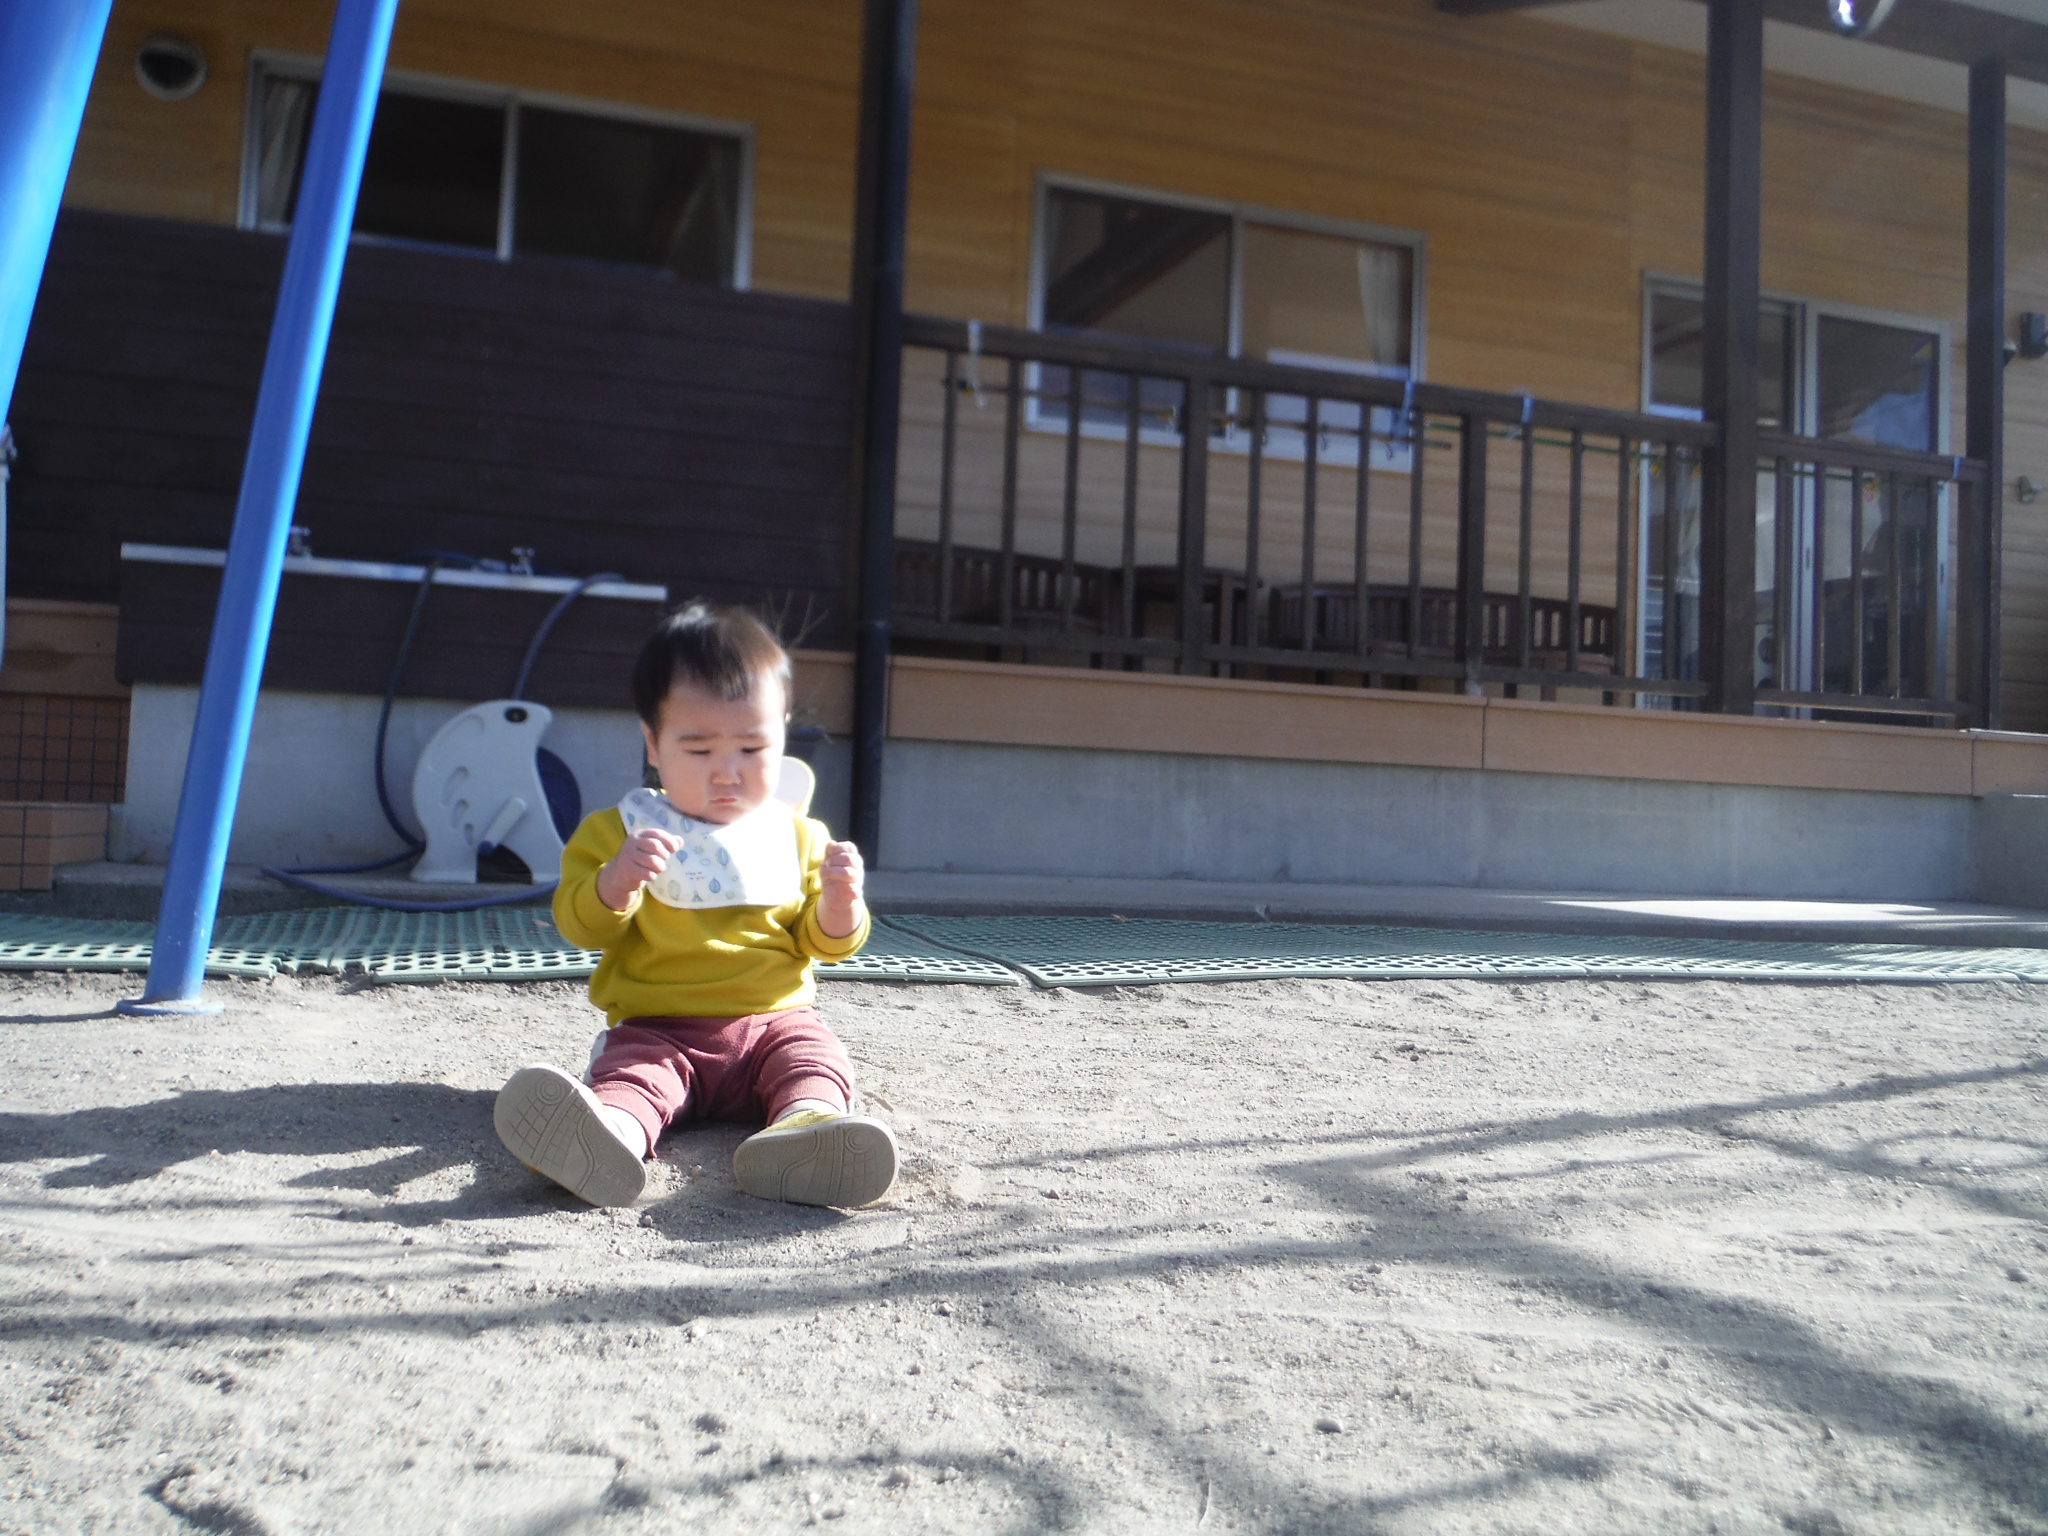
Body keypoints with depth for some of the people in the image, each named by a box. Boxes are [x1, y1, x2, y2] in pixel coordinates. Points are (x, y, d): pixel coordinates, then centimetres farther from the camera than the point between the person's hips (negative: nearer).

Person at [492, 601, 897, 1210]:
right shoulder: (619, 829, 9)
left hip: (774, 1021, 2)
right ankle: (608, 1134, -64)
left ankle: (807, 1124, -61)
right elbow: (583, 927, 0)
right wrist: (617, 881, -21)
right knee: (630, 1071, -32)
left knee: (817, 1056, -29)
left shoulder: (799, 836, 14)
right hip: (658, 1028, -1)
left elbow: (825, 943, 12)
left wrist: (840, 903, -12)